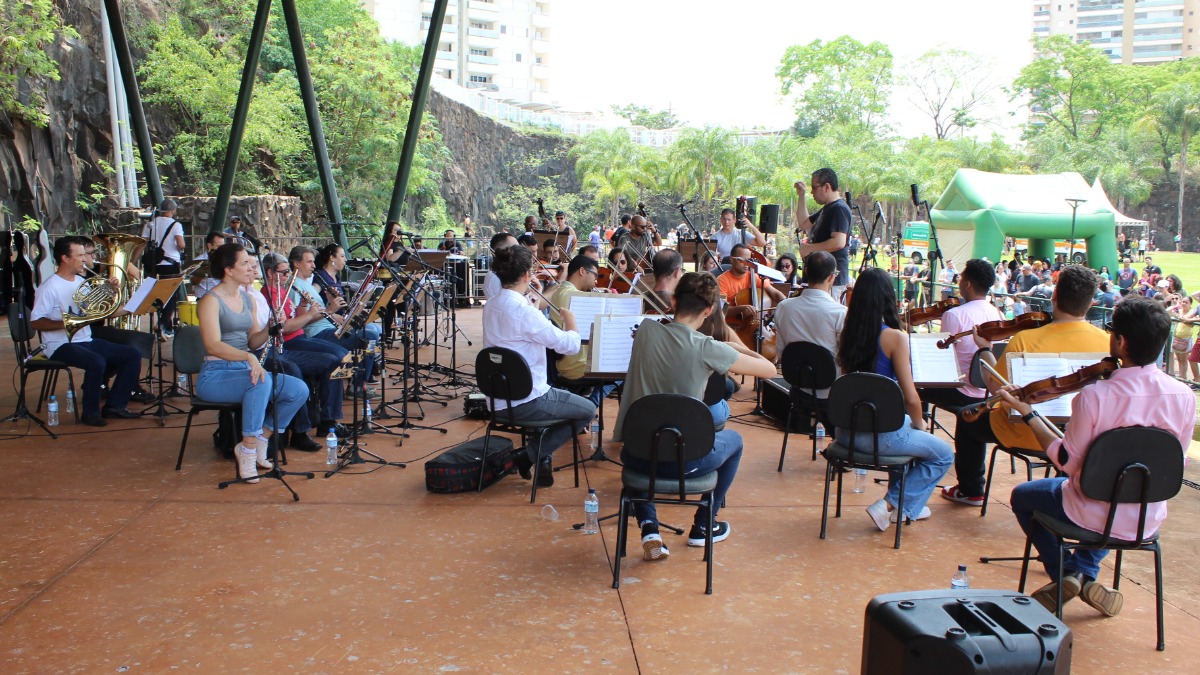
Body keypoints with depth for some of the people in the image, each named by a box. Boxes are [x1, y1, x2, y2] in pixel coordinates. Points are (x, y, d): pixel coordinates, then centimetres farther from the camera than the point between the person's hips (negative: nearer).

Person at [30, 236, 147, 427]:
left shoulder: (81, 282, 11)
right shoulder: (49, 287, -12)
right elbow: (35, 322, -16)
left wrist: (109, 293, 0)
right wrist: (65, 323, -28)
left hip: (86, 341, 8)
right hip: (61, 345, -8)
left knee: (133, 355, -3)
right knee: (97, 362, -35)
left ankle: (115, 405, 0)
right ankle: (90, 412, -15)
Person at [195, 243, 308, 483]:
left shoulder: (247, 298, 14)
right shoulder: (211, 300, -10)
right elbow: (213, 345, -22)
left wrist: (270, 327, -7)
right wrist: (248, 357, -37)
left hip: (244, 370, 7)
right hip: (215, 376, -7)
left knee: (300, 390, -13)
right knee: (261, 381, -37)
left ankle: (259, 443, -2)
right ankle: (248, 450, -25)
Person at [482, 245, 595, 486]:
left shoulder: (490, 307, 3)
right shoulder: (524, 312, -24)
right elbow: (571, 346, -20)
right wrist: (570, 319, -2)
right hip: (526, 402, -9)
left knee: (565, 397, 30)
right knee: (588, 411, 12)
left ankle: (541, 455, 19)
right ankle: (531, 453, 2)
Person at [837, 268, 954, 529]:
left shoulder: (846, 334, 1)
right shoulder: (895, 337, -16)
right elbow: (910, 397, -17)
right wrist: (920, 424, 5)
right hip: (880, 434, -6)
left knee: (906, 428, 36)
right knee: (943, 454, 18)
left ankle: (903, 505, 38)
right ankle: (890, 505, 9)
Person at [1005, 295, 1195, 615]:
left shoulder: (1095, 395, -26)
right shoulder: (1184, 396, -12)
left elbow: (1068, 462, -15)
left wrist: (1028, 414, -7)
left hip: (1092, 515, -4)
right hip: (1148, 521, 4)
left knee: (1022, 495, 25)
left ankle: (1067, 575, 14)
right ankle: (1085, 574, 25)